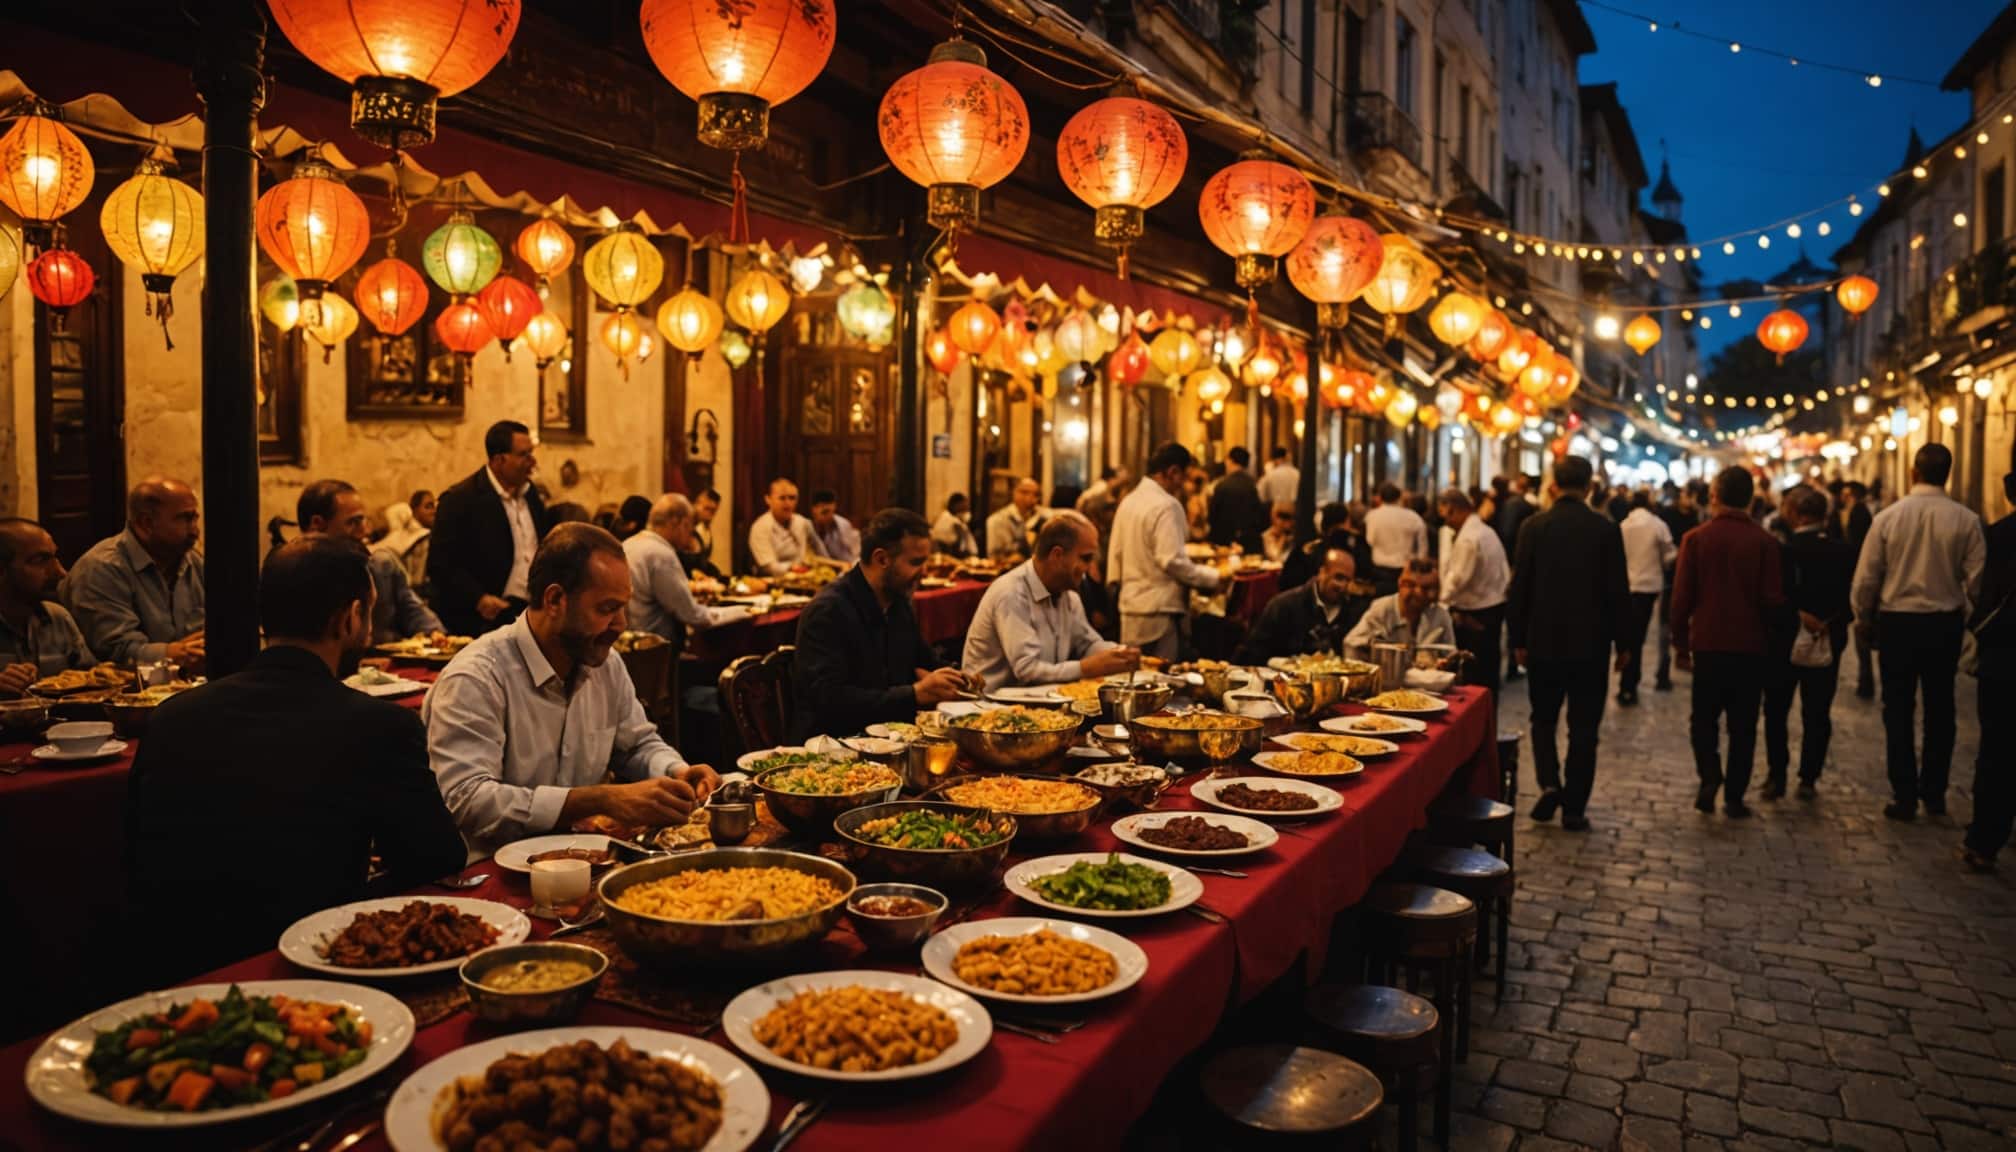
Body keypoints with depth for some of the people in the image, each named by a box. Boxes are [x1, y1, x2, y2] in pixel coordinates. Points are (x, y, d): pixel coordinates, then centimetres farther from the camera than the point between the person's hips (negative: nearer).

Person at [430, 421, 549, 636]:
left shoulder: (530, 492, 11)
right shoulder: (460, 499, -9)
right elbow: (440, 565, -11)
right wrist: (478, 598, -22)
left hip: (533, 613, 6)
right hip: (486, 620, -6)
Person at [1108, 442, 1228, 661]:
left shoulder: (1128, 501, 10)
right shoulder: (1166, 506, -15)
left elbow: (1116, 552, 15)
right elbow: (1172, 561, -20)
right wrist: (1215, 576, -11)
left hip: (1130, 605, 9)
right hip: (1159, 611, -8)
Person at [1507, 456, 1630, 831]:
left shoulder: (1534, 526, -4)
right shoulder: (1605, 529, -5)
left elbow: (1520, 586, -3)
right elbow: (1618, 591, -4)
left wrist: (1518, 639, 5)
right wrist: (1621, 642, 6)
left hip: (1543, 641, 1)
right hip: (1591, 644, 0)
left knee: (1543, 719, 17)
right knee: (1583, 728, 7)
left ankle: (1549, 784, -2)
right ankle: (1574, 808, 9)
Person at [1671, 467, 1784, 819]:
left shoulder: (1696, 539, -5)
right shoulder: (1765, 542, -4)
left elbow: (1682, 596, -5)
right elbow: (1773, 599, -6)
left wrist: (1680, 644, 3)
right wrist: (1767, 636, 12)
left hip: (1707, 643, 0)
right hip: (1750, 645, 0)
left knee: (1704, 717, 14)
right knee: (1742, 724, 8)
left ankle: (1709, 775, -6)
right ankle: (1734, 796, 10)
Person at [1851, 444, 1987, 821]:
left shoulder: (1887, 517, -9)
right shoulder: (1966, 520, -8)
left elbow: (1865, 579, -6)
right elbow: (1977, 579, -8)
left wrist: (1864, 620, 8)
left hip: (1897, 622, -1)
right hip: (1945, 623, 1)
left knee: (1899, 711, 7)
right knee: (1940, 710, 15)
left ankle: (1904, 796, 9)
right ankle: (1934, 794, 21)